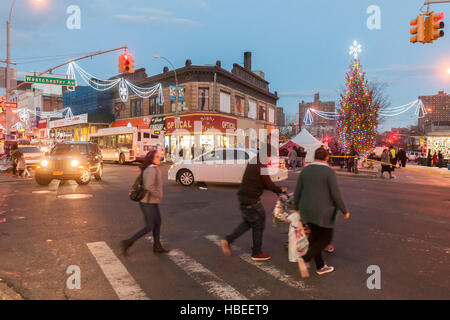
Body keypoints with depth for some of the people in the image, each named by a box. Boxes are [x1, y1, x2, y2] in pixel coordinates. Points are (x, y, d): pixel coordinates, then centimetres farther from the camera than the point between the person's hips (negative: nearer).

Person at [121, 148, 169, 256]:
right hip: (149, 203, -10)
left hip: (152, 202, 10)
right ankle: (128, 242, 3)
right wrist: (159, 195, -18)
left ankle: (157, 246, 27)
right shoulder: (151, 170, -20)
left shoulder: (153, 169, 11)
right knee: (149, 227, -2)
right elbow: (149, 186, -30)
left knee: (158, 222, 17)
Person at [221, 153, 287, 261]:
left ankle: (228, 240, 13)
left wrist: (276, 189, 16)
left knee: (248, 222, 22)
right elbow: (269, 184, -16)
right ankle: (256, 253, 19)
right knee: (259, 224, 8)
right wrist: (280, 190, 3)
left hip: (242, 196, 9)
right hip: (251, 200, -9)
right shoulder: (262, 165, -16)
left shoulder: (253, 162, 13)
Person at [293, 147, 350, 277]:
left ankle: (320, 266, 26)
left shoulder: (305, 170, 1)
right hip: (323, 212, -5)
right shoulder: (329, 172, -15)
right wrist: (345, 211, -4)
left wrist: (296, 208, 17)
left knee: (315, 236, 17)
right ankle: (305, 259, -7)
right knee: (326, 238, 9)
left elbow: (297, 192, 5)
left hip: (308, 210, 6)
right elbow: (336, 195, -16)